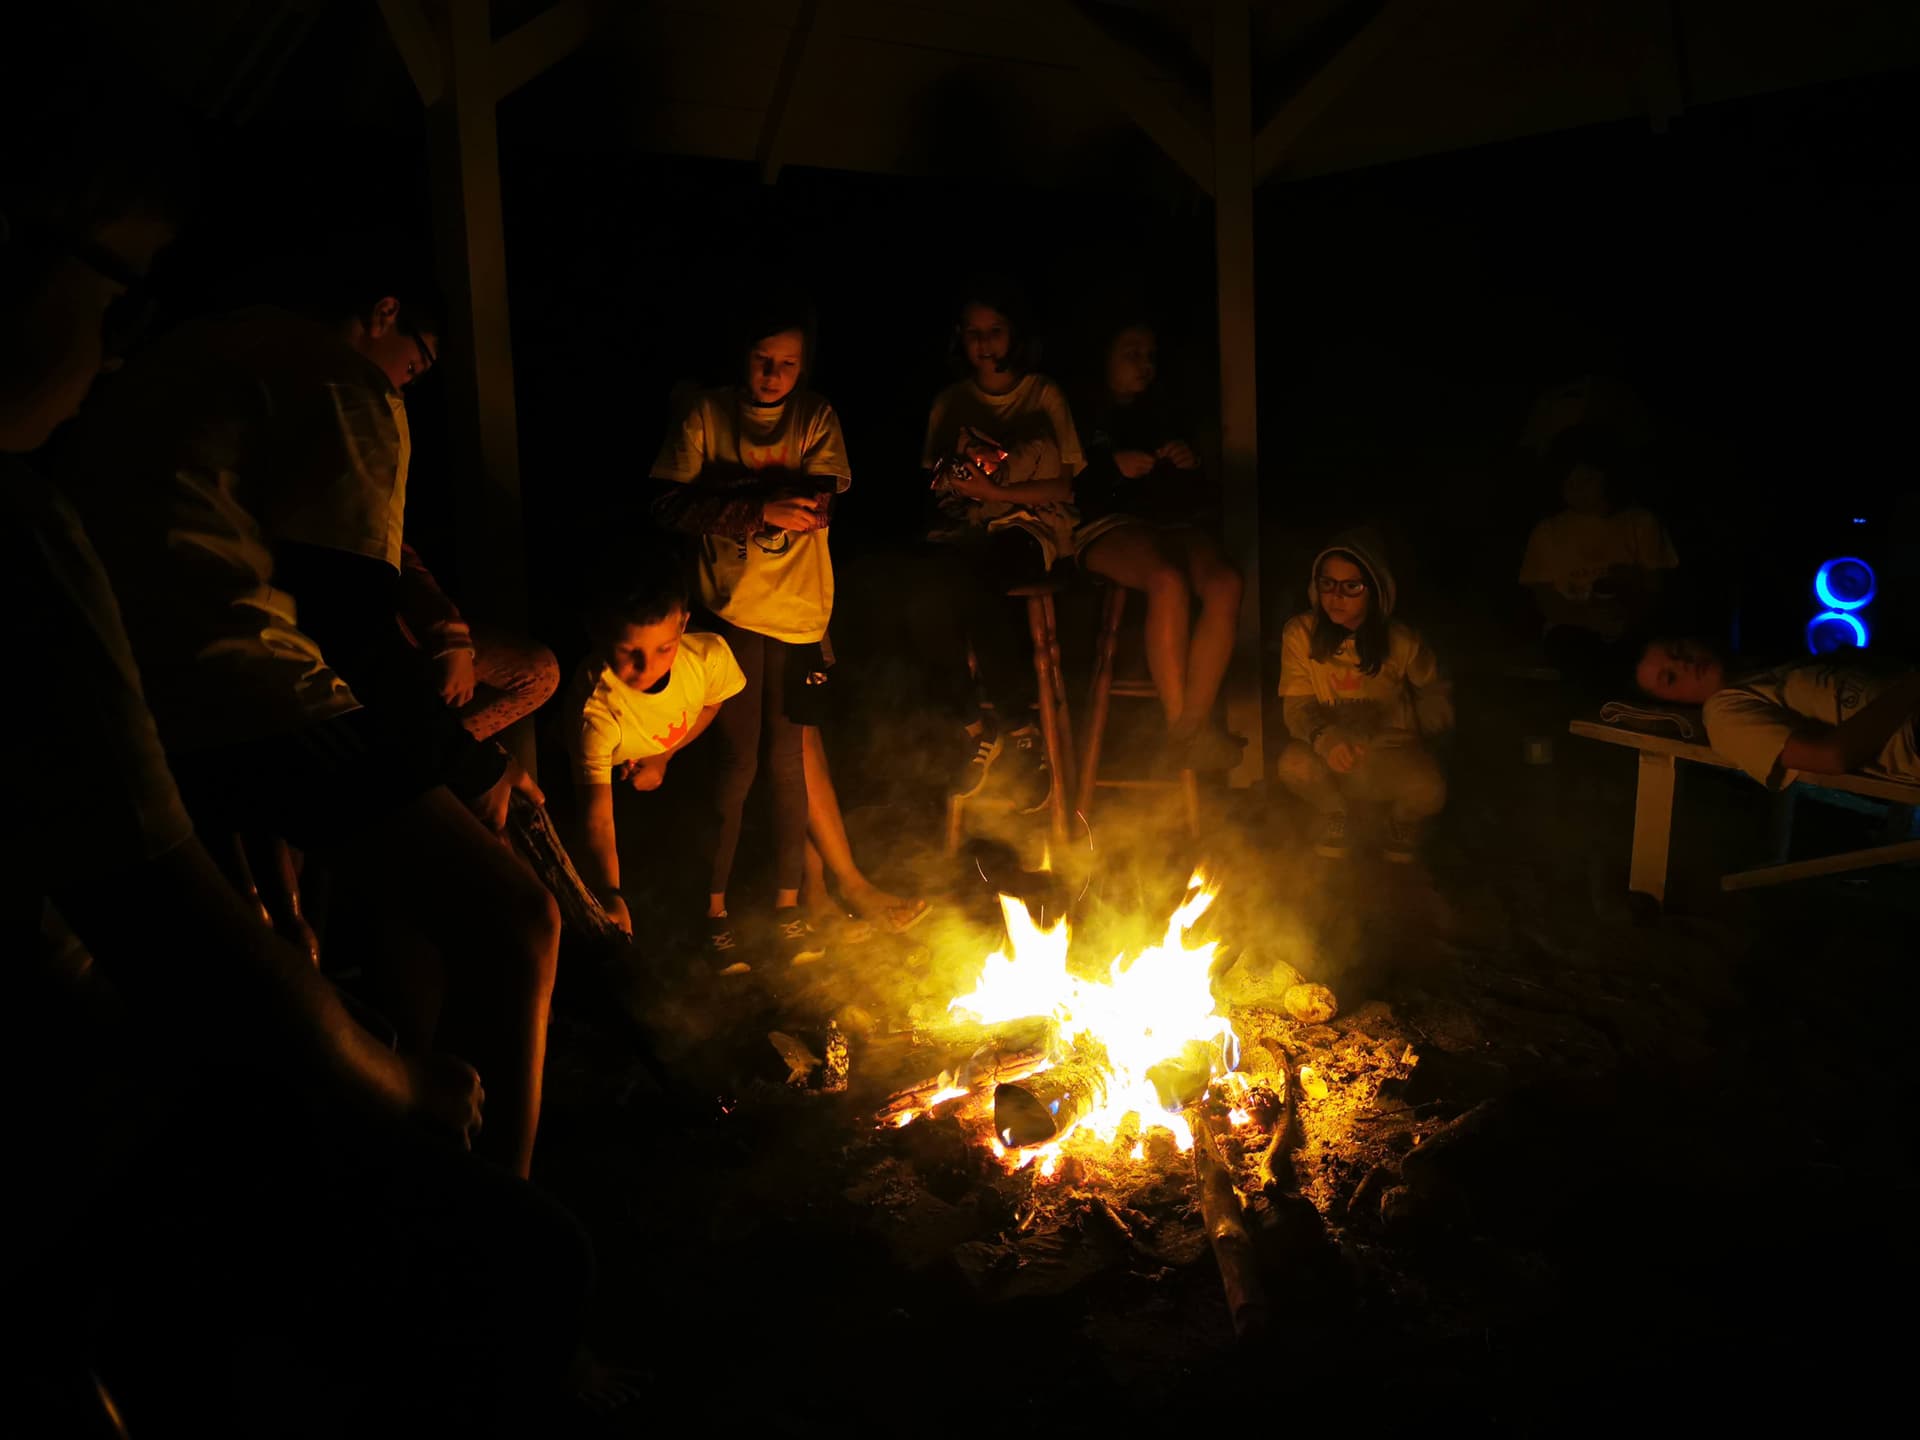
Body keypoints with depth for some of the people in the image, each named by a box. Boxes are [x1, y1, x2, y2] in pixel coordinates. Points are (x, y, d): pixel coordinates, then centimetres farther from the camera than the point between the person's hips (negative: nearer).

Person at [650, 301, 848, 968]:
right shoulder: (706, 415, 4)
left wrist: (725, 487, -17)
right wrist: (762, 507, -17)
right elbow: (671, 505, -8)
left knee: (788, 759, 4)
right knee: (739, 760, -4)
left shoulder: (817, 419, 9)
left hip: (800, 612, 2)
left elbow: (819, 505, -7)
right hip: (732, 609, -2)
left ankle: (788, 904, 17)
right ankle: (716, 907, 11)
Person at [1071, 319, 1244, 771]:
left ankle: (1193, 728, -33)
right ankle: (1178, 726, -32)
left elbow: (1204, 492, 27)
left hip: (1175, 521, 4)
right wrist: (1113, 464, -6)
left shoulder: (1162, 413, 29)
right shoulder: (1083, 414, 16)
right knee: (1169, 580, -37)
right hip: (1109, 524, -4)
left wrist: (1193, 461, 6)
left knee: (1225, 583, -30)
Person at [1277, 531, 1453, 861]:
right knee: (1294, 765, -33)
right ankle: (1333, 815, 3)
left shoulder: (1401, 640, -9)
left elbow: (1436, 695, 8)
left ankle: (1402, 825, 9)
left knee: (1428, 791, -31)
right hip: (1330, 755, 0)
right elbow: (1298, 707, -11)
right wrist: (1326, 739, -34)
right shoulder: (1300, 633, -11)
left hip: (1391, 752, 0)